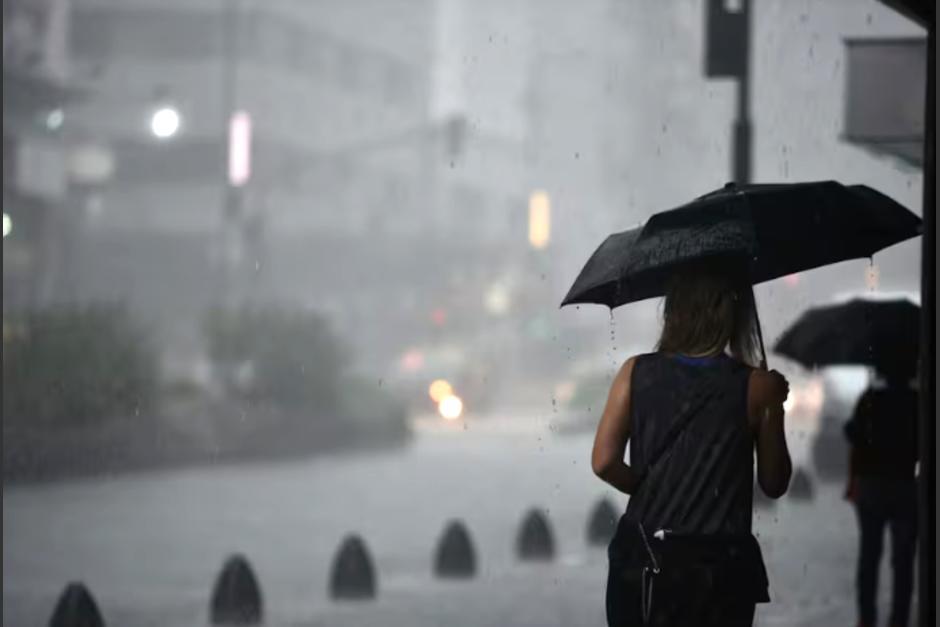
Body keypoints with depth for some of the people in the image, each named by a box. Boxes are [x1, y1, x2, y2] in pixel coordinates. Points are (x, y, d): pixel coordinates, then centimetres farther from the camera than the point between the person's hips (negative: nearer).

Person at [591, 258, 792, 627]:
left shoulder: (636, 373, -1)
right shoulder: (756, 387, -5)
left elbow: (605, 462, -5)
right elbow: (774, 484, 3)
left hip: (642, 560, 2)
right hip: (718, 566, -2)